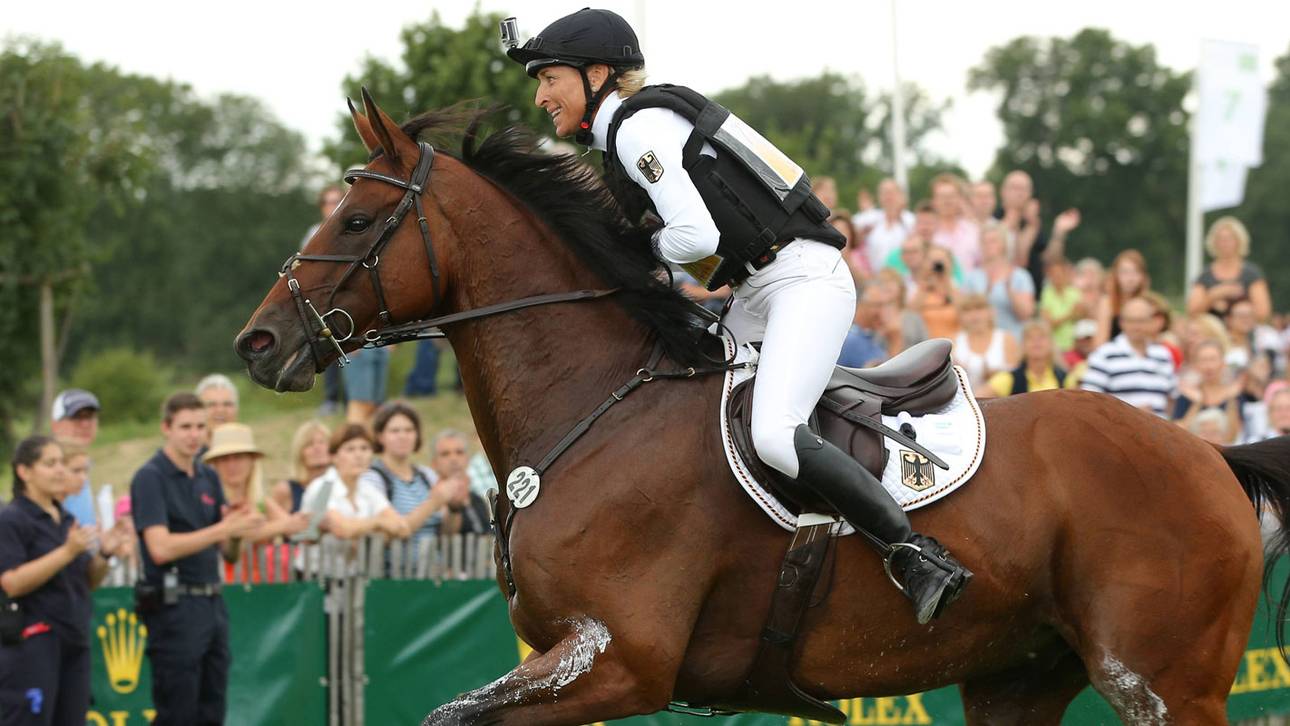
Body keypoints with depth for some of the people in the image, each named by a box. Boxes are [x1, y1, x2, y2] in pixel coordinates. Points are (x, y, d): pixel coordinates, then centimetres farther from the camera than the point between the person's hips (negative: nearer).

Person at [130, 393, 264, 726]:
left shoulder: (209, 477, 13)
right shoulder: (150, 478, -8)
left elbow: (229, 553, 15)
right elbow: (161, 548, -20)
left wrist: (236, 533, -8)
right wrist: (224, 528, -22)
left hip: (213, 604, 7)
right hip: (173, 607, -7)